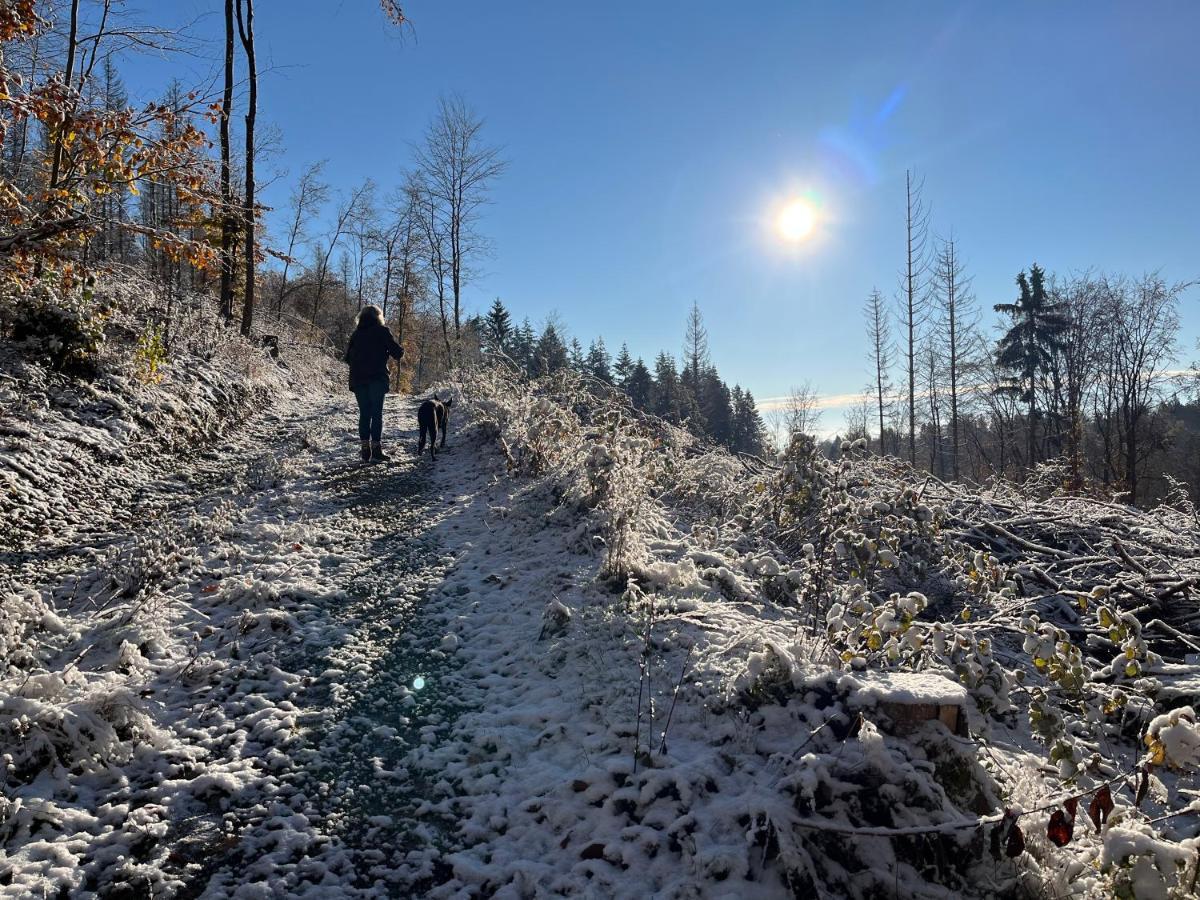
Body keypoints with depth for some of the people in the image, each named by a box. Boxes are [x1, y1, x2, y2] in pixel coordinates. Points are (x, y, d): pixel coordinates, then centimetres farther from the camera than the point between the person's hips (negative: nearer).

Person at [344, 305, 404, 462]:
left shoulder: (356, 334, 13)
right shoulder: (382, 331, 0)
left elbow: (348, 357, 15)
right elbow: (397, 352, -4)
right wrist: (400, 350, 17)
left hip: (358, 378, 4)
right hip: (377, 378, -4)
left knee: (364, 413, 7)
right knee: (377, 413, -2)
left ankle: (365, 448, 2)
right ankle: (376, 447, -7)